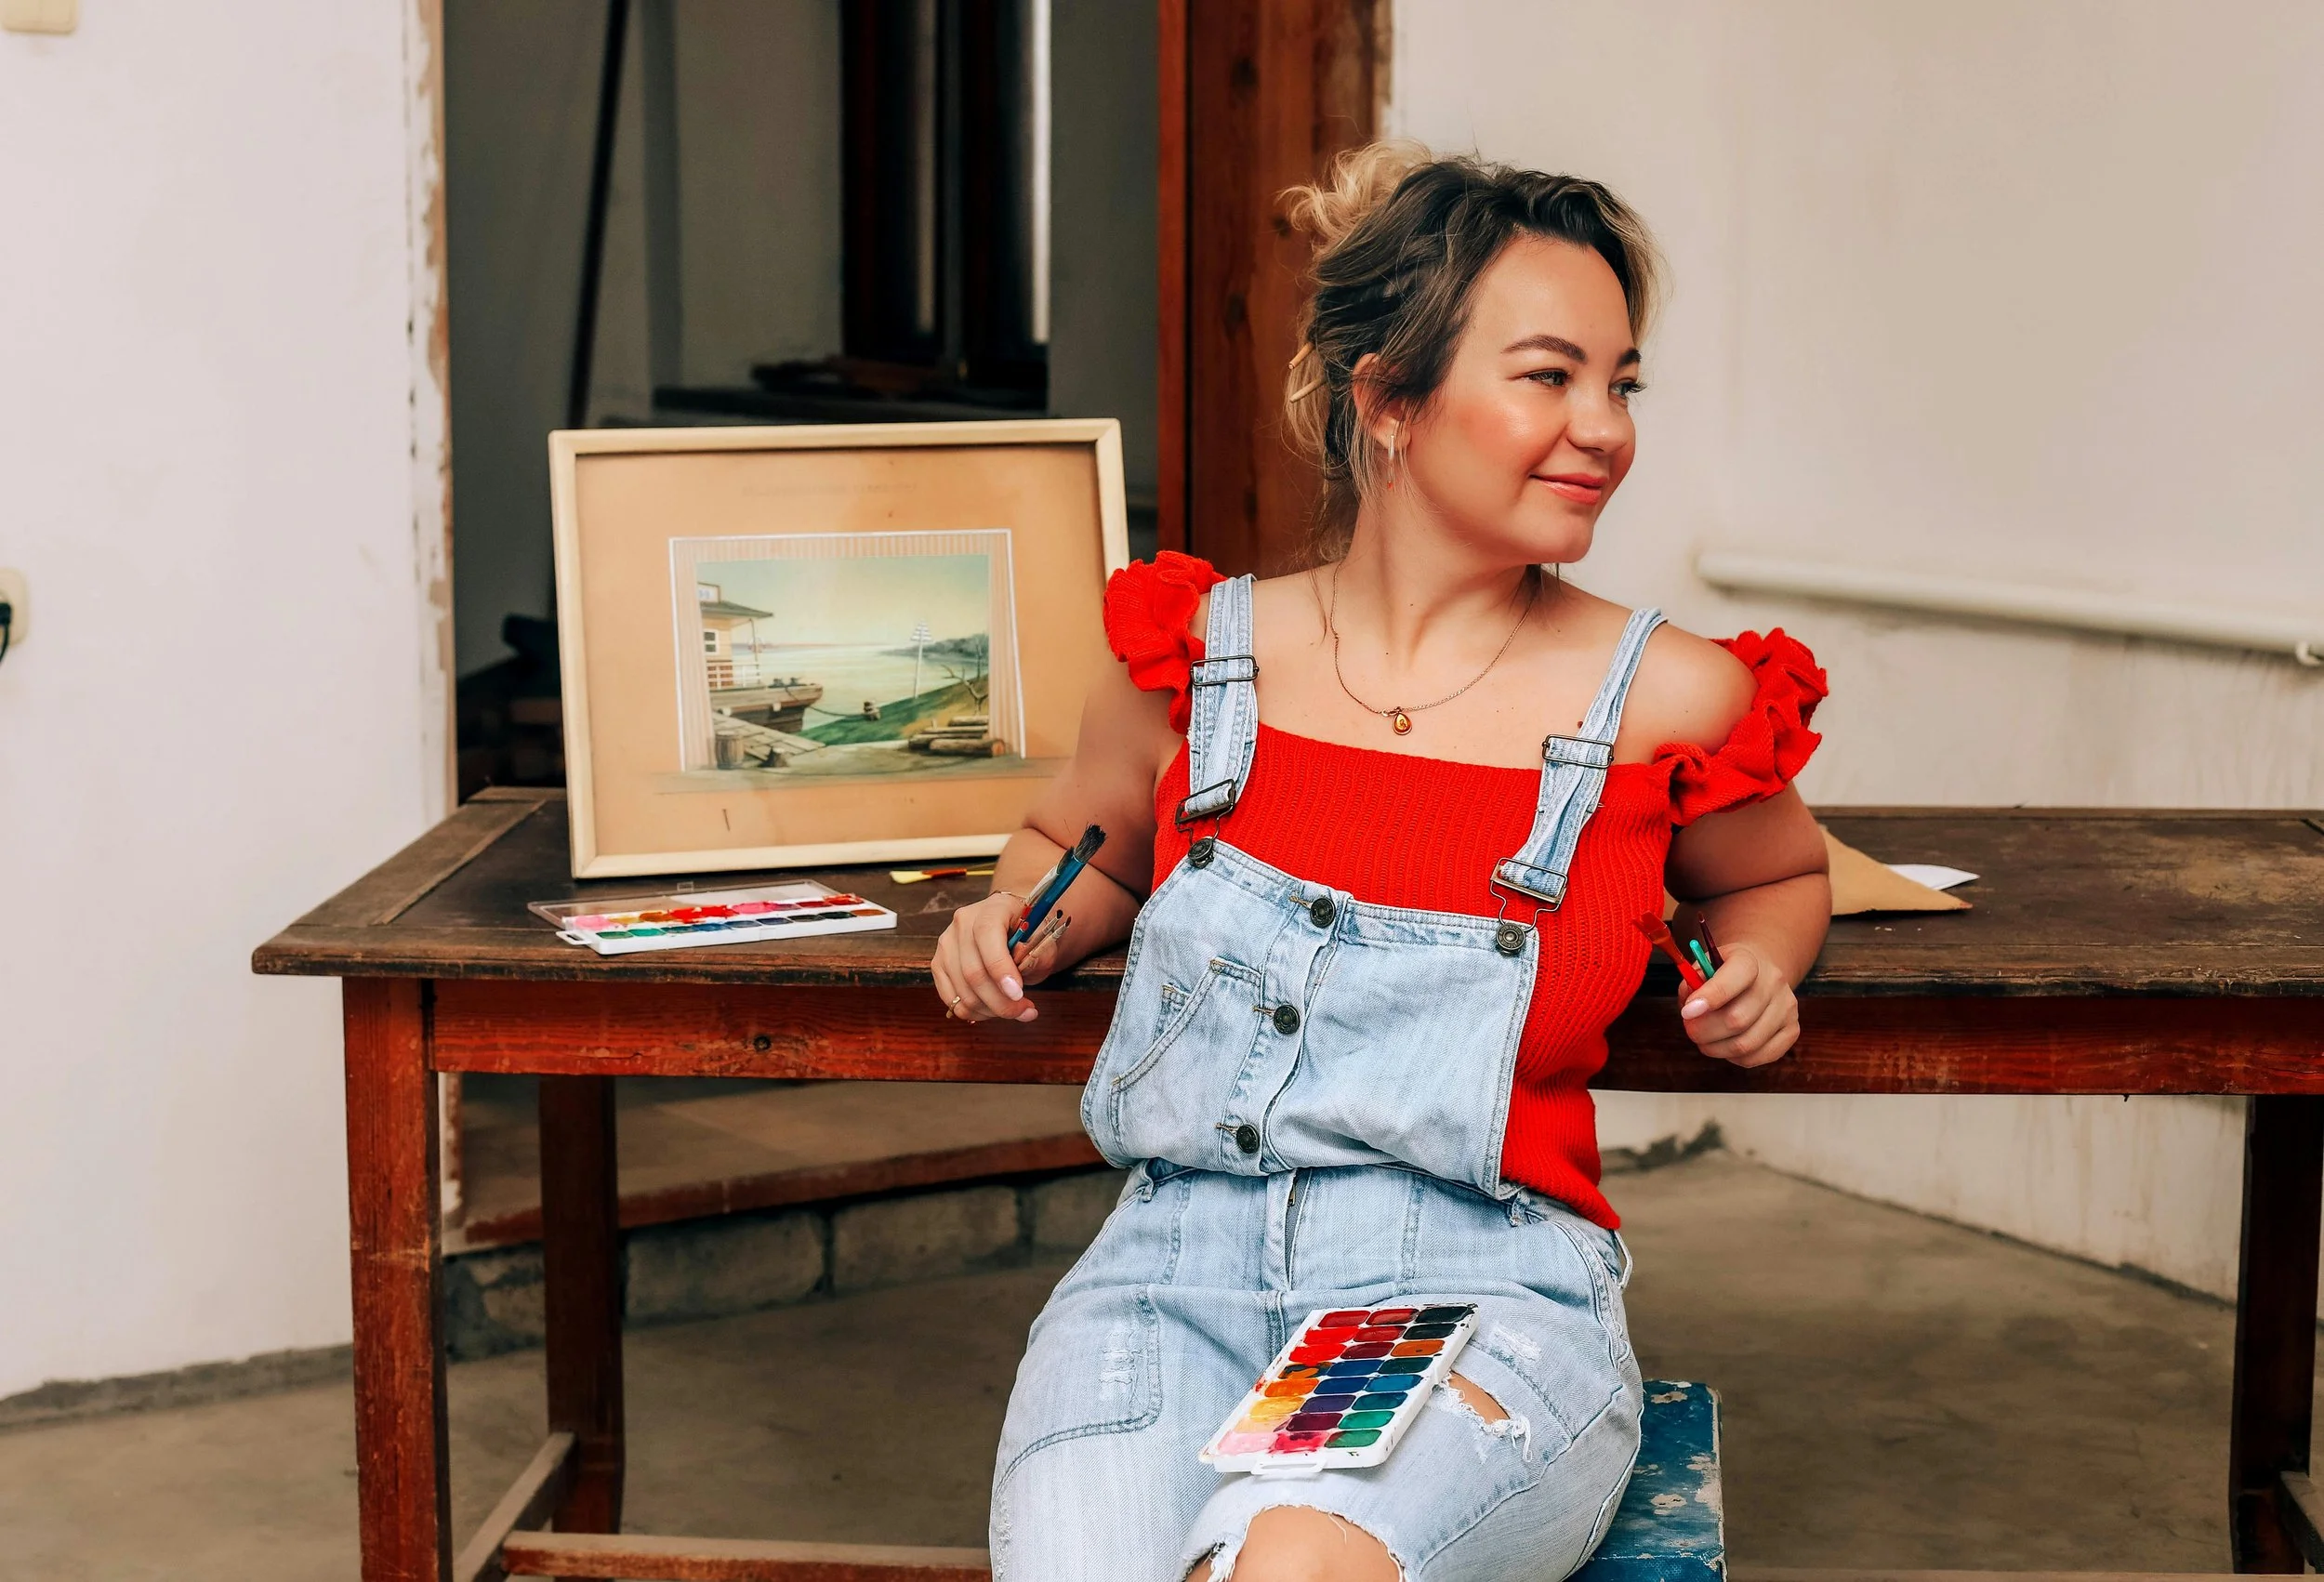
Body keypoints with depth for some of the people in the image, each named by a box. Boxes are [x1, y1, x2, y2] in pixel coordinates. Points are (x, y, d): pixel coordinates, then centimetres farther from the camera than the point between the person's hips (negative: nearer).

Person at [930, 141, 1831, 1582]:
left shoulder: (1662, 702, 3)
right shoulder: (1195, 657, 6)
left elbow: (1780, 875, 26)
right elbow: (1074, 848, 27)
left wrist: (1756, 971, 5)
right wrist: (1019, 930, 6)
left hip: (1487, 1296, -1)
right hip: (1176, 1280, 1)